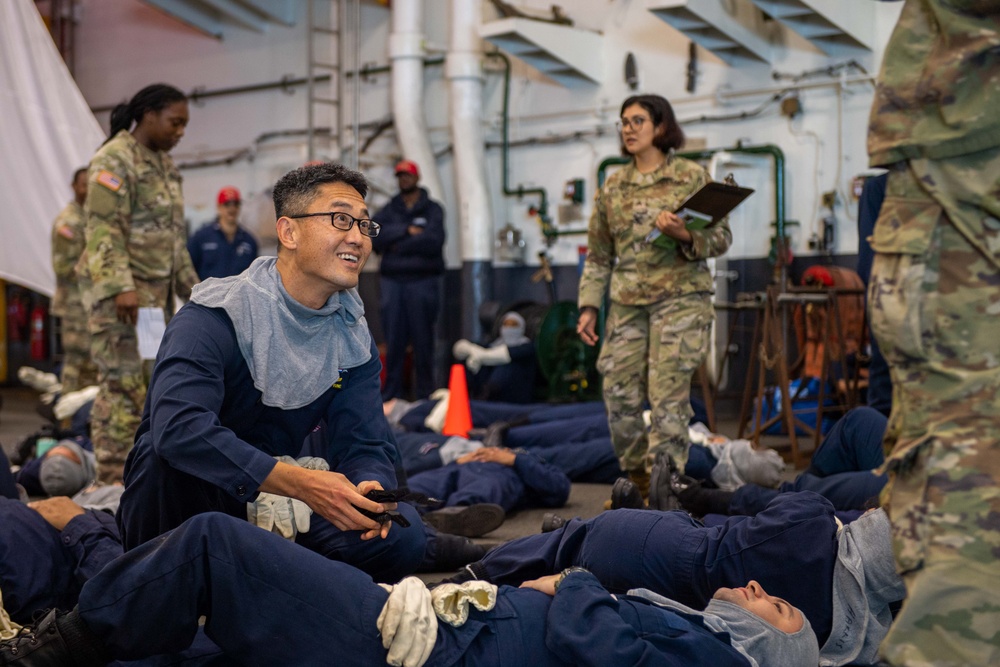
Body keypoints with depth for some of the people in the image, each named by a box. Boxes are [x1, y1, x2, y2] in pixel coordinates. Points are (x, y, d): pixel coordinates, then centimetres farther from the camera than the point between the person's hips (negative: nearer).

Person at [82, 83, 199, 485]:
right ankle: (112, 478, -6)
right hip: (122, 292, -9)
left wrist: (189, 283, 22)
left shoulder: (164, 163, 19)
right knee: (123, 383, -10)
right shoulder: (114, 161, -9)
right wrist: (121, 287, -27)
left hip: (157, 290, 9)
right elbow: (104, 231, -18)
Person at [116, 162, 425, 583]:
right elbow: (177, 426, -37)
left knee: (400, 534, -18)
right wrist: (300, 482, -42)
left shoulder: (352, 337, 2)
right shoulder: (216, 318, -20)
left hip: (271, 511, 5)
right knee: (175, 457, -38)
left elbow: (365, 445, -4)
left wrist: (370, 486, -30)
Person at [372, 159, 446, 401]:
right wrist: (406, 231, -11)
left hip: (423, 280, -2)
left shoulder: (432, 209, 6)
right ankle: (391, 393, 6)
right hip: (392, 281, 3)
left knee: (423, 338, -1)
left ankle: (425, 391, 4)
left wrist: (398, 246, -5)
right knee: (394, 339, 1)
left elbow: (433, 240, -11)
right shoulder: (389, 210, 15)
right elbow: (374, 235, -3)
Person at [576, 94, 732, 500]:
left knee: (668, 395, -10)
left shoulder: (691, 176, 4)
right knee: (619, 394, 0)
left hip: (679, 297, -4)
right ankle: (637, 481, 17)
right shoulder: (612, 188, 15)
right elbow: (598, 255, 16)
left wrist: (686, 236, -18)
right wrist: (589, 306, 8)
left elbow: (722, 237, 1)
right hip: (627, 303, 4)